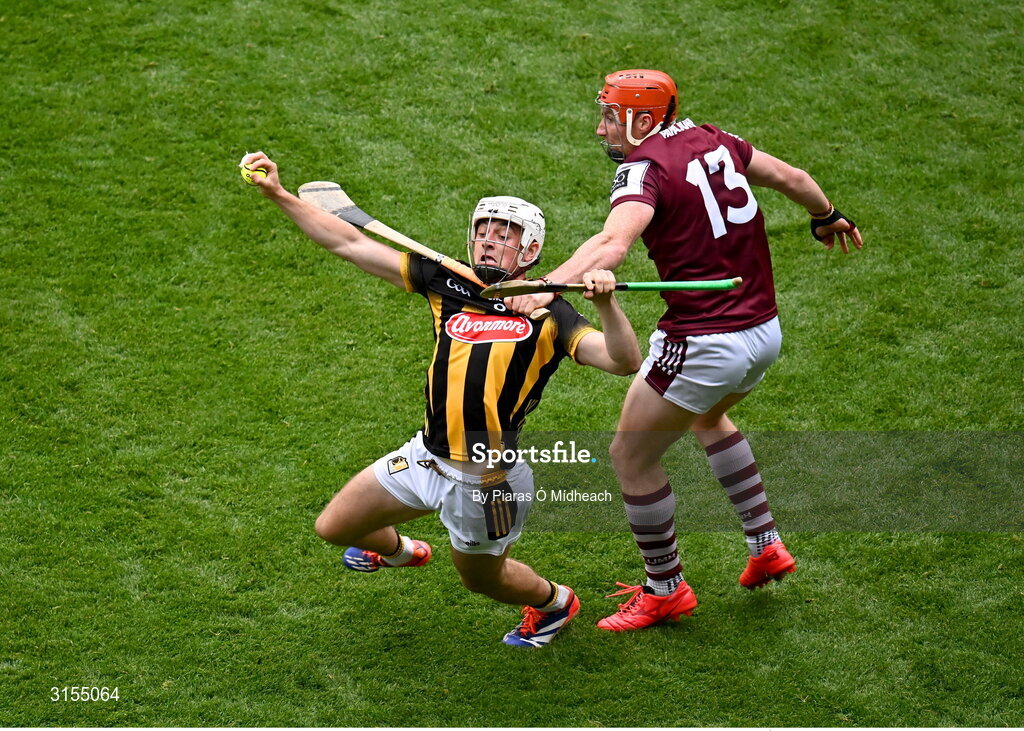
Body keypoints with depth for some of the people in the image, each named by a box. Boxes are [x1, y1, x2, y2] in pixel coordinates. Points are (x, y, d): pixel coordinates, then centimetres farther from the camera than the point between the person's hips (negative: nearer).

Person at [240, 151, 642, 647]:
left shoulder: (546, 314, -12)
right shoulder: (448, 285, -2)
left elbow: (625, 362, -23)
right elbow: (351, 244, 0)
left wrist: (605, 302, -40)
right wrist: (278, 194, -4)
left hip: (488, 480, -5)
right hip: (425, 457, 5)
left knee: (480, 578, 19)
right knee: (334, 528, 17)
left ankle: (554, 602, 52)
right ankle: (397, 550, 52)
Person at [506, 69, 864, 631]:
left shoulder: (645, 167, -16)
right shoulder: (714, 141, 7)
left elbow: (612, 243, -36)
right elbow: (792, 179, 21)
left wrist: (546, 287, -49)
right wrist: (827, 218, 42)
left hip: (704, 343, -9)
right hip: (765, 331, 9)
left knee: (631, 457, 9)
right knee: (707, 418, 36)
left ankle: (665, 590, 20)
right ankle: (766, 546, 36)